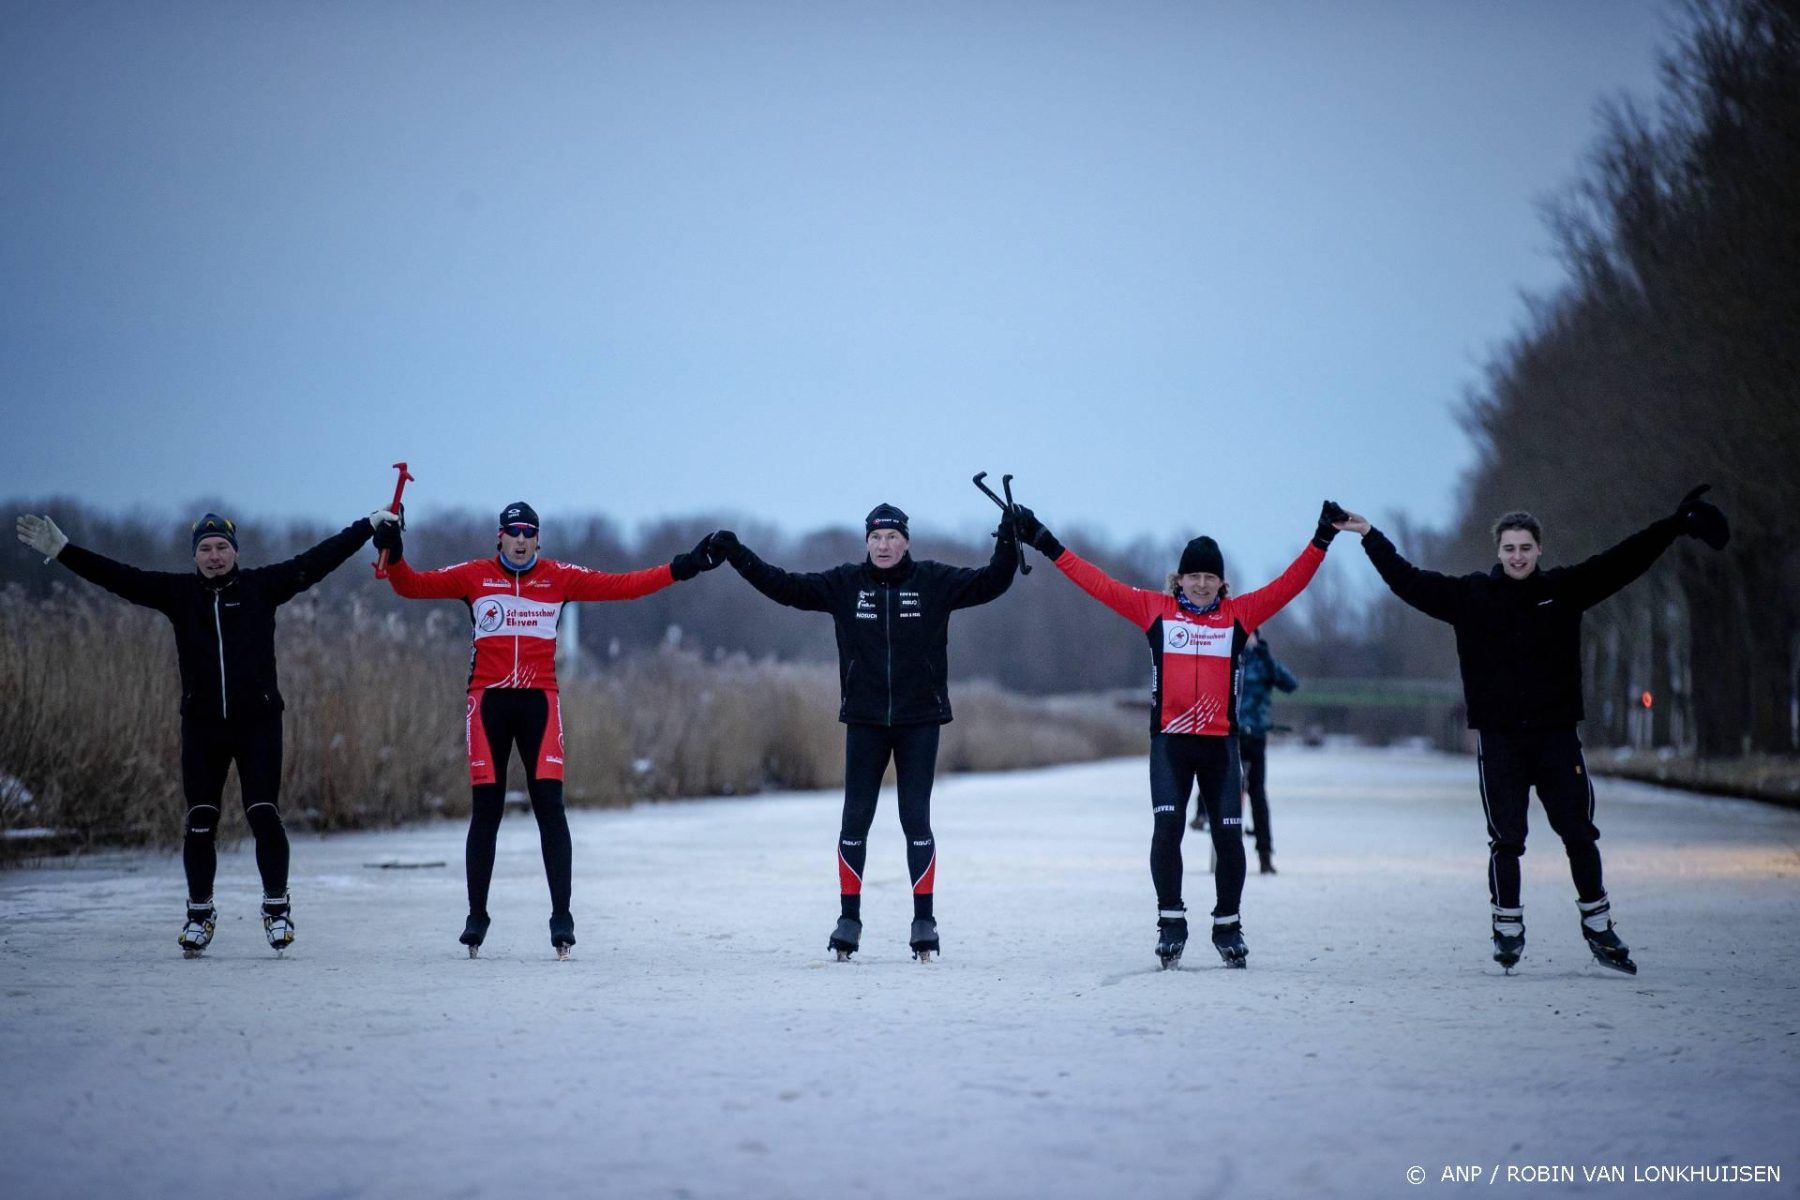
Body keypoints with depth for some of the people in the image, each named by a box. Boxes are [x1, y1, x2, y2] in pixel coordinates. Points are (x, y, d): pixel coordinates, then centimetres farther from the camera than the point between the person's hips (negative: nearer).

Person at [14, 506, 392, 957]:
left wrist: (369, 526, -1)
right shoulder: (179, 592, 6)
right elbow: (118, 577, 3)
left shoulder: (262, 586, 2)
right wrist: (62, 550, -2)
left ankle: (277, 907, 8)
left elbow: (317, 560, 1)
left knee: (264, 815, -6)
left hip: (258, 722, -2)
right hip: (202, 726, 2)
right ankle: (200, 913, 17)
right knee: (200, 822, 4)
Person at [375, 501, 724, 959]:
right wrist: (394, 555, -18)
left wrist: (680, 568, -4)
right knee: (485, 811, 2)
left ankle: (561, 916, -2)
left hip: (539, 701, 0)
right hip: (488, 700, 0)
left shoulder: (560, 577, 5)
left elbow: (622, 586, 3)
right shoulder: (473, 576, 4)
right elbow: (413, 586, 0)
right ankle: (476, 916, 11)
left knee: (550, 808, -6)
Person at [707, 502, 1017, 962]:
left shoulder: (934, 581, -1)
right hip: (865, 721, 1)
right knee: (855, 819, 3)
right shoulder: (846, 584, 1)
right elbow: (785, 587, 0)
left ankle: (924, 921, 8)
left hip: (919, 721, -1)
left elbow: (990, 582, -7)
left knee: (916, 820, 0)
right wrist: (737, 555, -5)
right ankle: (849, 919, 12)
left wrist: (1009, 543, -21)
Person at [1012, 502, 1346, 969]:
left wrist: (1322, 538, -2)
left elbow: (1289, 583, 4)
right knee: (1167, 826, -15)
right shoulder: (1155, 609, 6)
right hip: (1170, 740, -1)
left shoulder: (1239, 614, 7)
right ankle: (1170, 921, -5)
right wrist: (1046, 544, 2)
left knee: (1228, 834, 1)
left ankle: (1227, 926, 18)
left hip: (1220, 741, 1)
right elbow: (1098, 583, 4)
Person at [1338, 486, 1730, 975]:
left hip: (1556, 736, 1)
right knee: (1506, 840, 0)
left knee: (1580, 834, 3)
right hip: (1498, 738, -1)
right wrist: (1370, 537, 4)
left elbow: (1623, 562, 4)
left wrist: (1675, 524, 0)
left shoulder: (1564, 589, 5)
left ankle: (1599, 927, 17)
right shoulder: (1470, 595, 3)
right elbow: (1408, 581, 5)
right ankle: (1508, 930, 12)